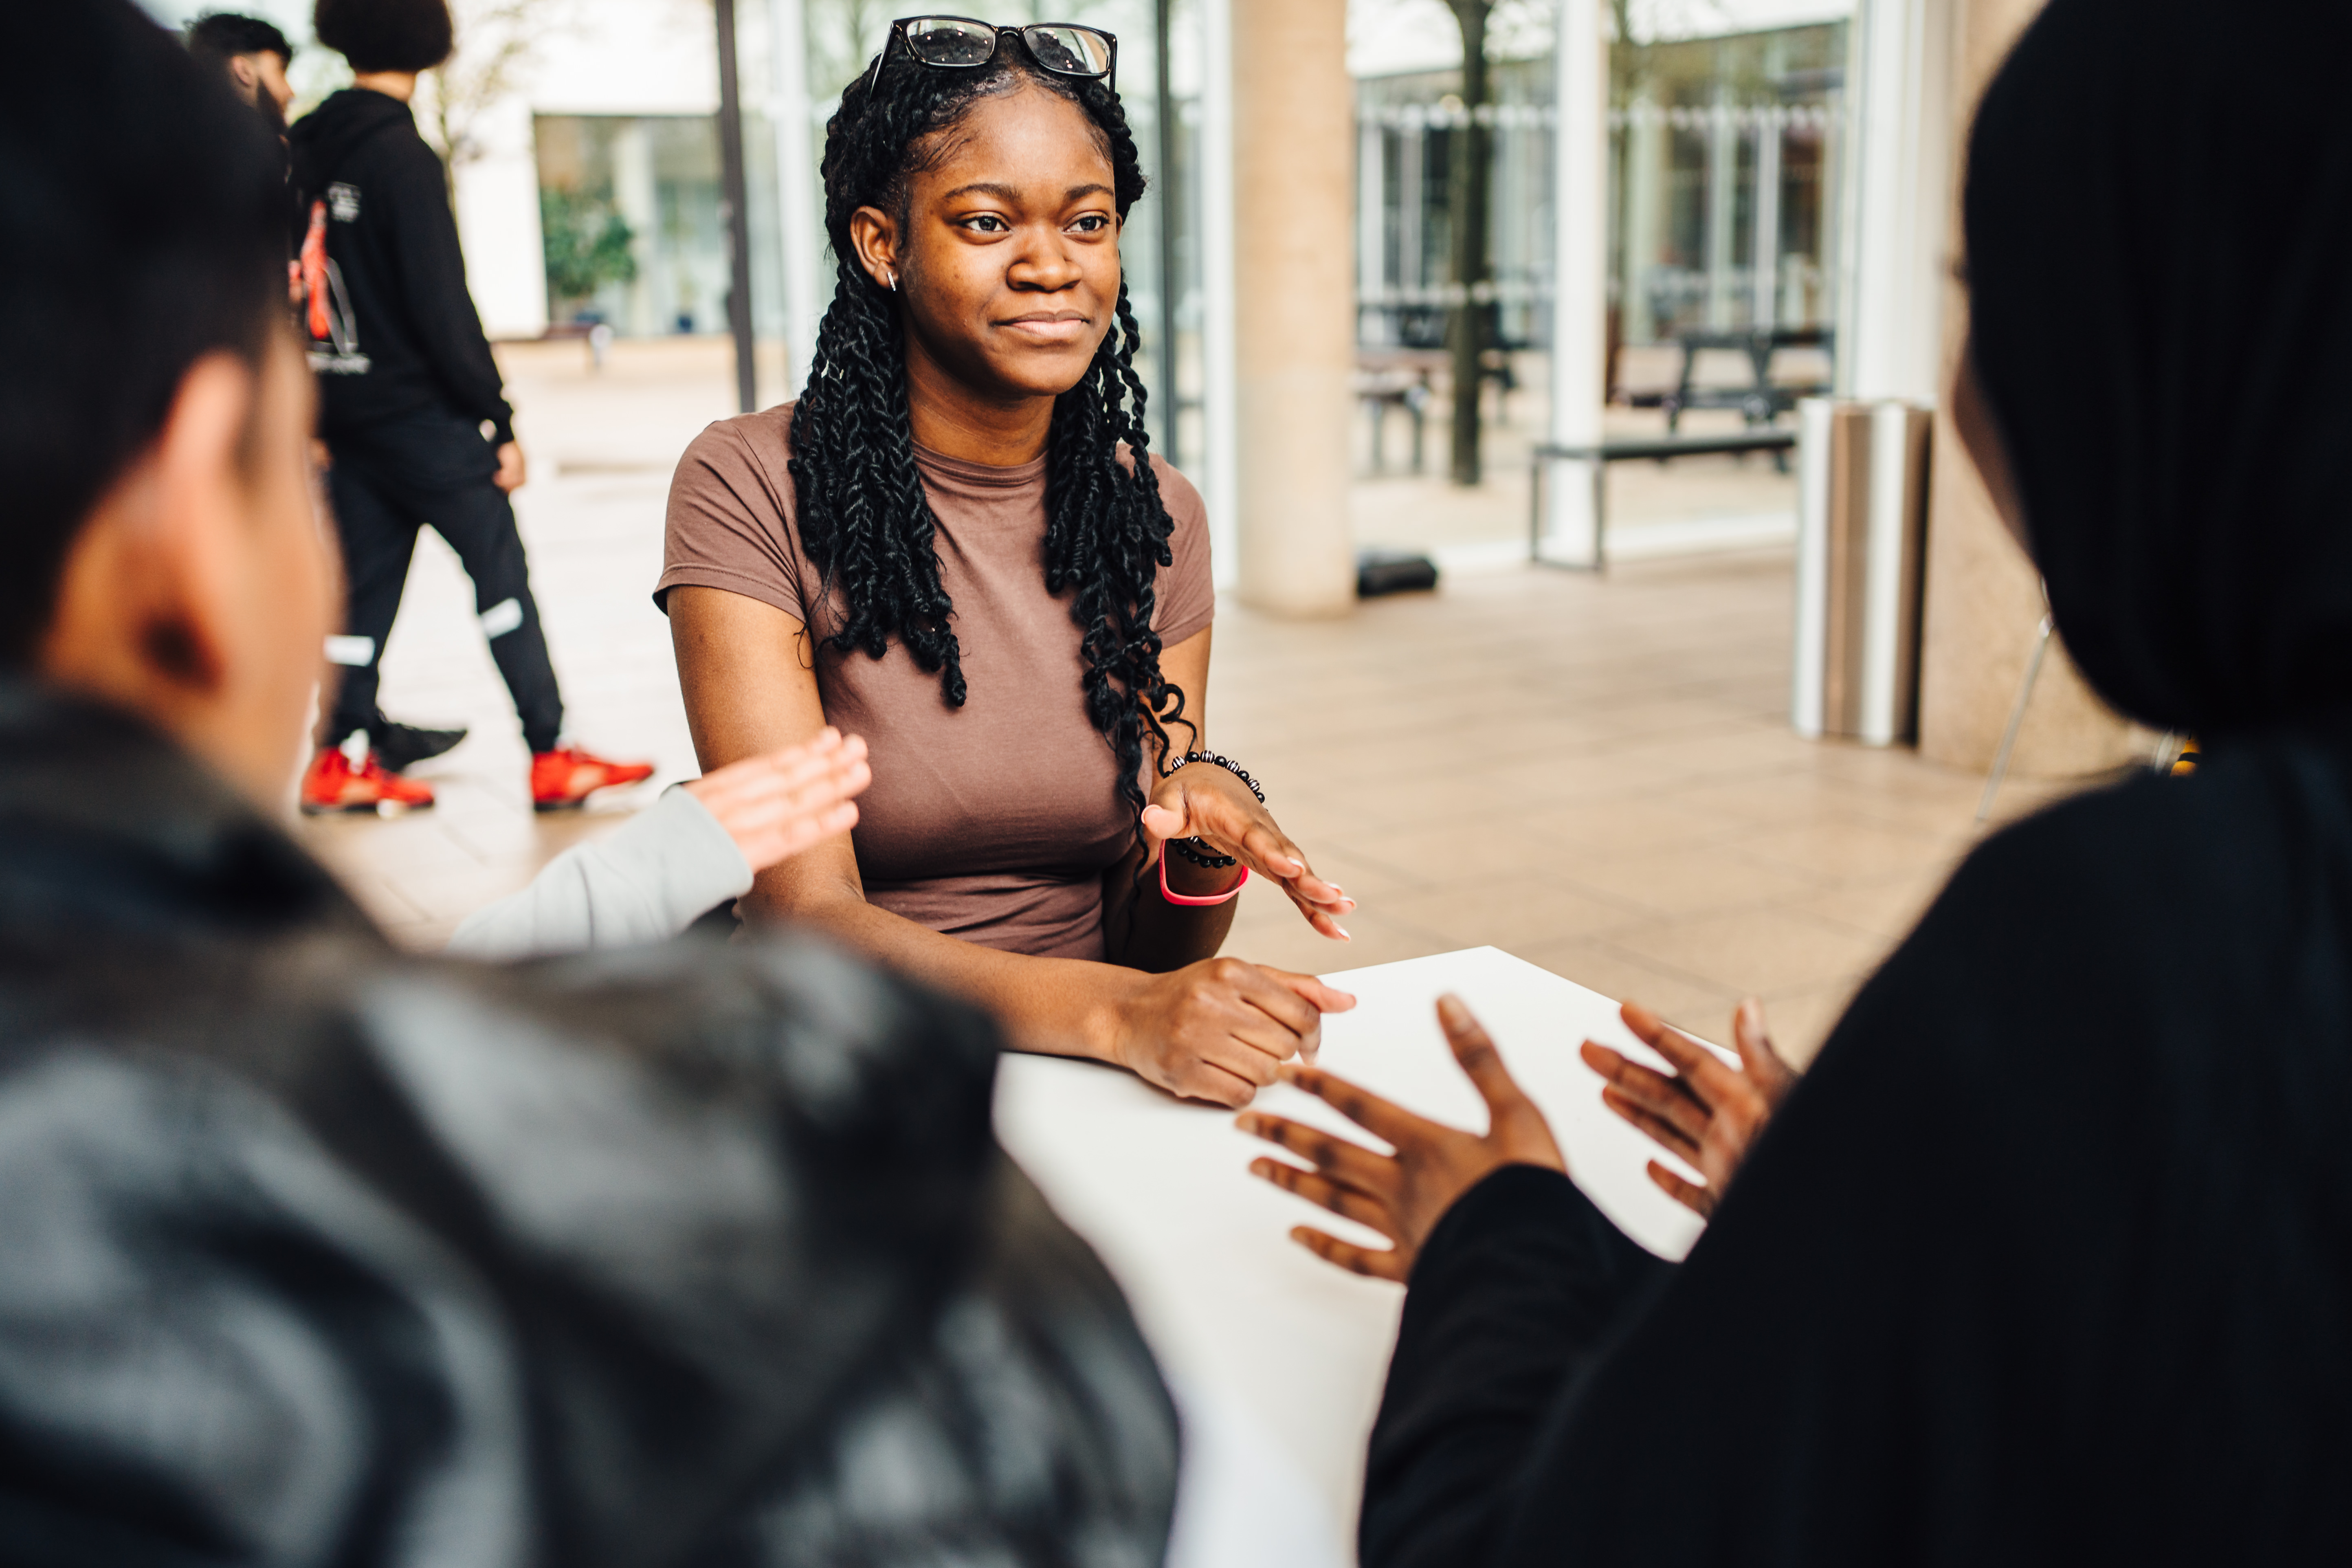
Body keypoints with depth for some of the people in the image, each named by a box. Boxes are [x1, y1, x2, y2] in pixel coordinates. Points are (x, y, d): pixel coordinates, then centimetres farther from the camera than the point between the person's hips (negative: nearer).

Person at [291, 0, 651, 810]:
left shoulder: (307, 151, 9)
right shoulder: (403, 156, -14)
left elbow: (297, 284, 14)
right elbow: (442, 306, -16)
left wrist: (320, 414, 20)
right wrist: (498, 420, -11)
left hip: (347, 407, 8)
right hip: (421, 410, -8)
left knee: (366, 584, 11)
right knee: (502, 574, -3)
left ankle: (343, 757, 14)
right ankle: (551, 757, -3)